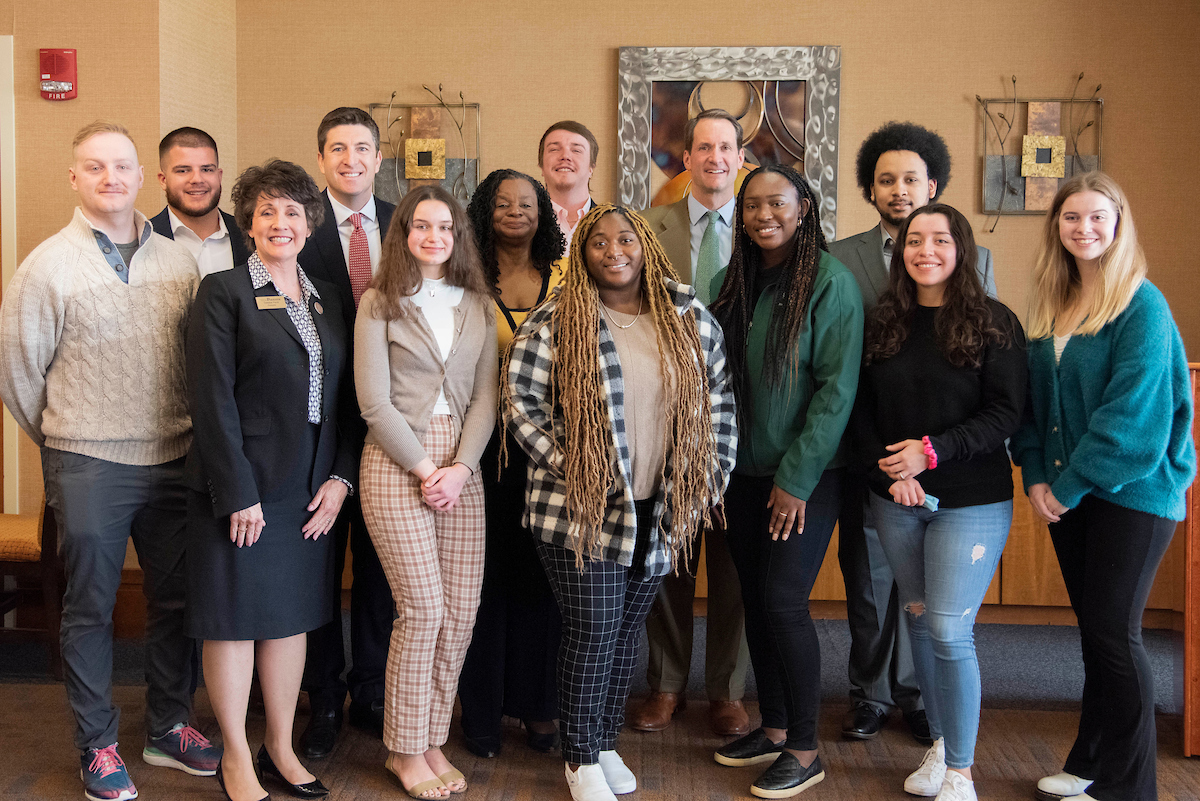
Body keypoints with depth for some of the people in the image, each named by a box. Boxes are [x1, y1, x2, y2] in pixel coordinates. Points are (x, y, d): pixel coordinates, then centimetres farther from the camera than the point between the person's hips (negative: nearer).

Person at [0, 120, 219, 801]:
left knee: (176, 600, 12)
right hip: (89, 469, -3)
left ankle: (169, 728, 30)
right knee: (90, 609, 8)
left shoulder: (178, 262, 4)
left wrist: (187, 433, 11)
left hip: (174, 461, 4)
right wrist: (64, 440, 7)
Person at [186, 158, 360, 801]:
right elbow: (213, 399, -11)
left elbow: (344, 397, 11)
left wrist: (340, 477, 1)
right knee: (234, 619, 4)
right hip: (243, 485, -5)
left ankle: (281, 748, 26)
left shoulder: (327, 298, 12)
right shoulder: (223, 291, -5)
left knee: (291, 617, 13)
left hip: (311, 487, 5)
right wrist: (238, 493, -16)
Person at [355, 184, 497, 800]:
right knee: (423, 608, -7)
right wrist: (424, 468, -10)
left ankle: (432, 740, 17)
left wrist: (460, 467, -7)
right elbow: (375, 402, -5)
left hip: (461, 466, 4)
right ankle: (405, 749, 9)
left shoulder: (479, 306, 12)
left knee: (461, 611, 2)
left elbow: (485, 397, 6)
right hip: (396, 462, -4)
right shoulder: (379, 303, 1)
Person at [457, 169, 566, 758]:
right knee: (486, 570, 4)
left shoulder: (565, 280, 7)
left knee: (541, 570, 7)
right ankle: (482, 710, 17)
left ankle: (537, 705, 21)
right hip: (485, 438, -1)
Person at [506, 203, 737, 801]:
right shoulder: (554, 322, -6)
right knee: (593, 632, 0)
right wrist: (565, 470, -12)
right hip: (580, 511, -4)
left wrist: (707, 478, 3)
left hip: (660, 512, 4)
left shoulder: (690, 320, 6)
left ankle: (606, 742, 31)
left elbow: (718, 404, 9)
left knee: (628, 630, 14)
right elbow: (521, 402, -8)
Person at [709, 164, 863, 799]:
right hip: (744, 470, 6)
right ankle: (772, 727, 26)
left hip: (806, 473, -6)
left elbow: (837, 387, -13)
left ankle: (804, 750, 7)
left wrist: (797, 478, -15)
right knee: (755, 599, 11)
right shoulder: (731, 282, 8)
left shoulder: (831, 282, -10)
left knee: (783, 602, -8)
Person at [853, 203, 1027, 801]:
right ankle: (939, 746, 28)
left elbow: (1006, 413, -9)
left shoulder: (993, 322, -5)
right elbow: (862, 409, 6)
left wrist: (932, 451, -18)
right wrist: (886, 470, -9)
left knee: (949, 630, -6)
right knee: (919, 622, 11)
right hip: (896, 501, 4)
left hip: (971, 501, -4)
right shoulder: (883, 323, 6)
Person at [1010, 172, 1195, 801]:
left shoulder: (1142, 305, -11)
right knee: (1094, 630, 13)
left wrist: (1070, 485, -15)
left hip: (1131, 490, -6)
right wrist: (1036, 475, -3)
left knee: (1113, 633, -2)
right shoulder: (1052, 306, 10)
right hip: (1068, 493, 6)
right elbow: (1032, 397, 10)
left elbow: (1133, 413, -17)